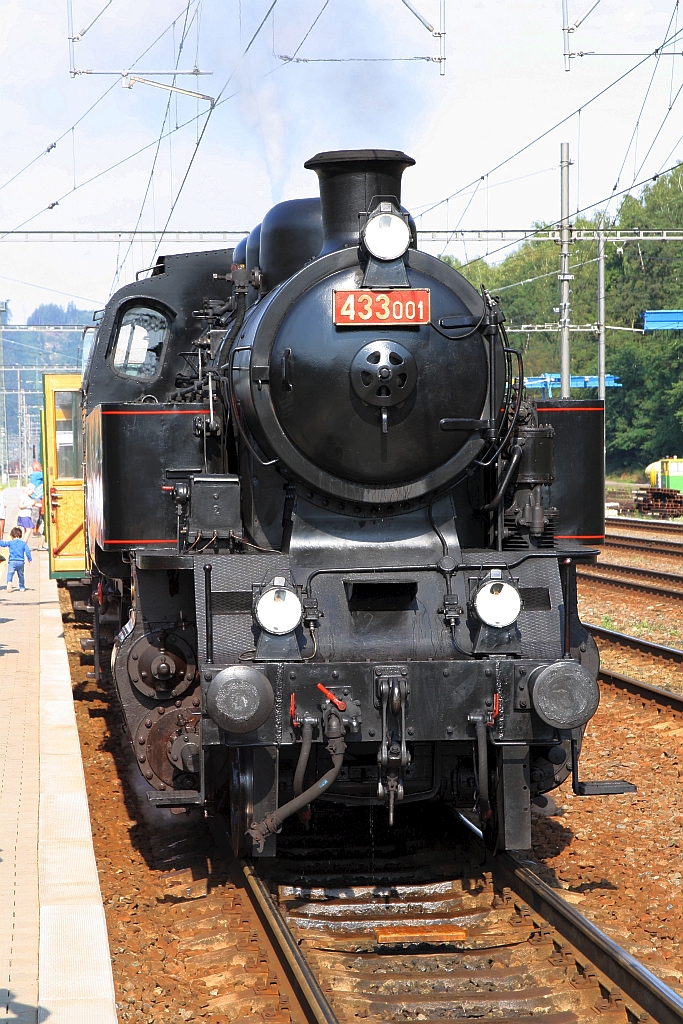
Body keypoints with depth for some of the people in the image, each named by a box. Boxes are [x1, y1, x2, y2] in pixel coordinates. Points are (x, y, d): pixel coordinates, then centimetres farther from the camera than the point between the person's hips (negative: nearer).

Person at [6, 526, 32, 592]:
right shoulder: (23, 543, 6)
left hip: (12, 561, -2)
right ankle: (22, 587, 25)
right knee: (21, 575, 17)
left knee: (10, 573, -11)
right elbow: (27, 551, 1)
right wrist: (30, 559, 6)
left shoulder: (11, 543, 2)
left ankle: (9, 582, -38)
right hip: (20, 561, 2)